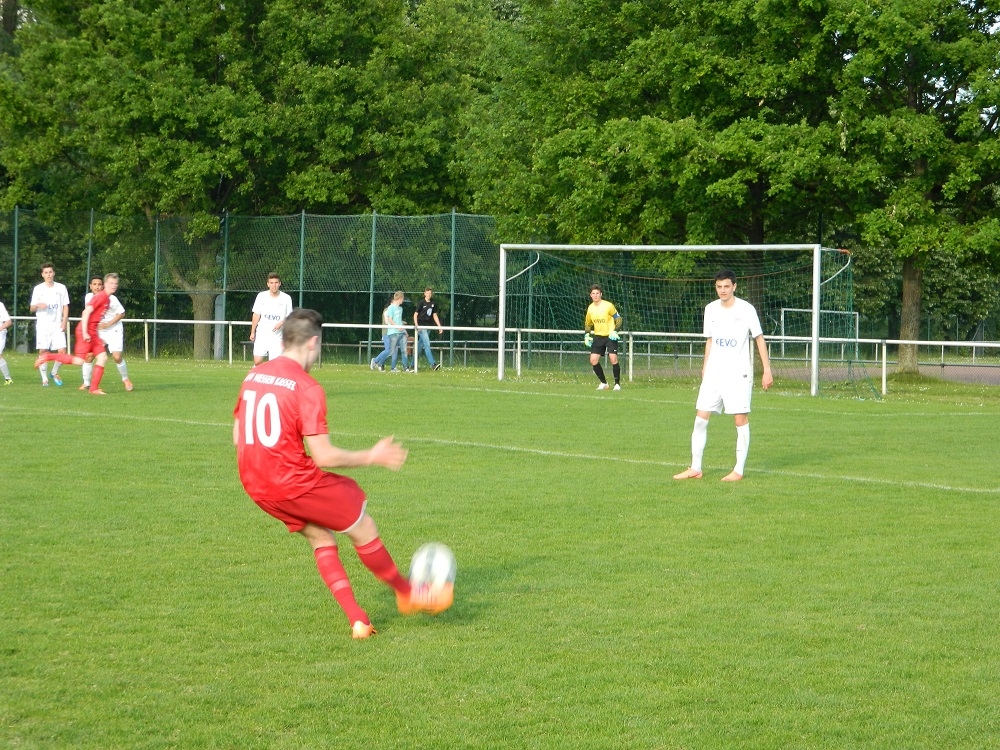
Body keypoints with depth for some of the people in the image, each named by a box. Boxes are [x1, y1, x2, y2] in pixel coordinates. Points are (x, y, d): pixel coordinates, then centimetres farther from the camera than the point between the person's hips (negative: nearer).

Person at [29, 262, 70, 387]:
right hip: (42, 325, 0)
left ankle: (54, 373, 14)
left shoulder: (61, 288, 6)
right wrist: (38, 305, -17)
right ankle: (44, 378, 4)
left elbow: (65, 306, 9)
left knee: (62, 351, -10)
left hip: (57, 325, 0)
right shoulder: (38, 289, 4)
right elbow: (31, 309, 6)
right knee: (43, 351, -5)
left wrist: (64, 321, -4)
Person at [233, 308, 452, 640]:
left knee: (320, 539, 20)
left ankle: (357, 619, 14)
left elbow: (238, 437, 14)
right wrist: (372, 457, -7)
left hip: (256, 487, 8)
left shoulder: (253, 376, 7)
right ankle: (408, 593, 26)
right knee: (363, 529, 10)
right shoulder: (307, 388, -16)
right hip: (296, 483, -8)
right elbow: (324, 457, -19)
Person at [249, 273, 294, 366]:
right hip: (261, 335, 1)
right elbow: (256, 315, 7)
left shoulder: (286, 298, -1)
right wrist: (252, 332, 6)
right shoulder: (261, 296, 1)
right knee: (257, 361, -9)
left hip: (277, 336, 0)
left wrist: (281, 323, -14)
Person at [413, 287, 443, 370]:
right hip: (421, 326, -6)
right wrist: (416, 325, -16)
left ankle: (413, 364, 18)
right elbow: (415, 314, -4)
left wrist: (439, 326, 10)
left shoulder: (433, 303, 9)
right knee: (427, 345, -14)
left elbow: (435, 315, 15)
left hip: (428, 327, 6)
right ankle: (433, 364, -21)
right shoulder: (422, 303, -6)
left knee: (419, 346, 11)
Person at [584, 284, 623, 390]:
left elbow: (618, 319, -4)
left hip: (610, 336, -5)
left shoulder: (608, 306, -11)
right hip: (598, 337, 5)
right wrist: (586, 335, 7)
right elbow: (588, 323, 20)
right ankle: (603, 383, 12)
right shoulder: (590, 308, 4)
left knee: (613, 359, -16)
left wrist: (615, 331, -17)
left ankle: (617, 383, -2)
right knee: (593, 360, -5)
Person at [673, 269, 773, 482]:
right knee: (700, 417, 0)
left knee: (740, 418, -5)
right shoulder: (711, 309, 8)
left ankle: (739, 470, 2)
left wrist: (767, 371, -5)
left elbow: (759, 339, -2)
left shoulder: (746, 309, -6)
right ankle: (695, 468, 6)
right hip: (713, 373, 5)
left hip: (739, 373, -5)